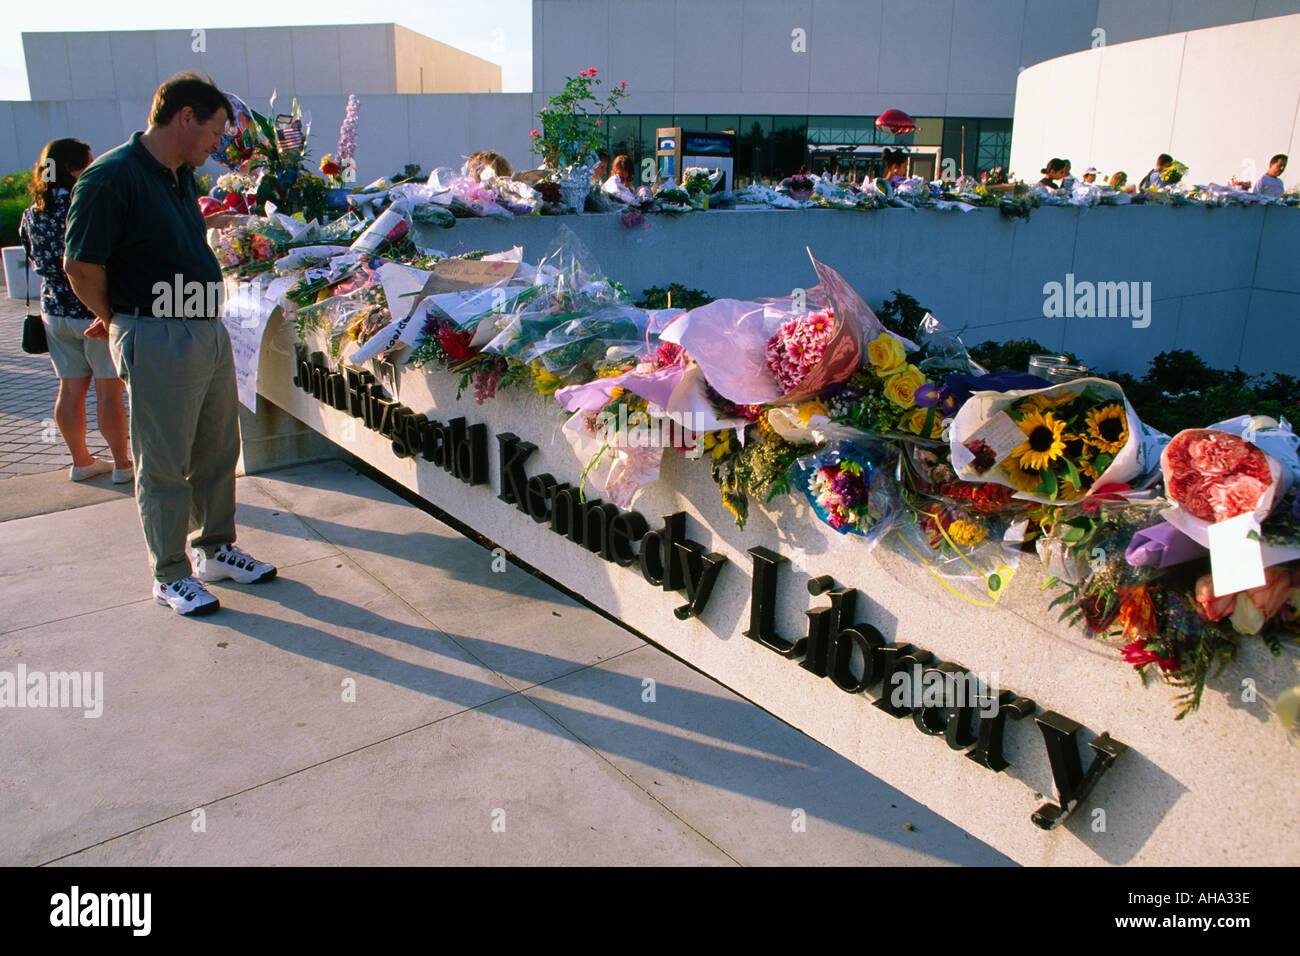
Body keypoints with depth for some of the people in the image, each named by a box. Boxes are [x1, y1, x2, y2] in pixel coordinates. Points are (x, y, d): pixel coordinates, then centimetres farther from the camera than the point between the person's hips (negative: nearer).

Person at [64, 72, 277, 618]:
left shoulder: (181, 177, 13)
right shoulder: (111, 177, -14)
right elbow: (81, 266, -11)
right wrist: (115, 321, 4)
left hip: (209, 330, 8)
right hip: (157, 342, -8)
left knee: (218, 453, 16)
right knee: (163, 466, 3)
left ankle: (215, 550, 32)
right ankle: (170, 576, 16)